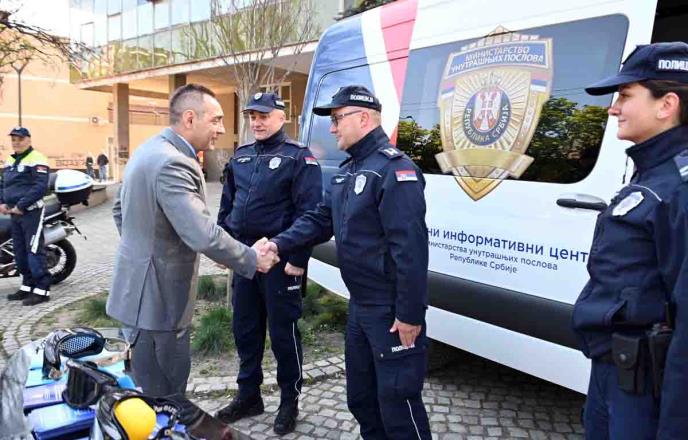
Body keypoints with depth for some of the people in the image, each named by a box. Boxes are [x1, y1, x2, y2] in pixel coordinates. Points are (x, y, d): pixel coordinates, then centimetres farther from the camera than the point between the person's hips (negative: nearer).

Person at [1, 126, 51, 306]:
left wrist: (21, 206, -19)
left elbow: (40, 187, -19)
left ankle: (42, 290, -7)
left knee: (34, 250, -10)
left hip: (31, 212, -9)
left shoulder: (36, 159, -9)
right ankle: (28, 286, 22)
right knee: (19, 251, 12)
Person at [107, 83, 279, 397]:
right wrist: (252, 260, -18)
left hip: (141, 286, 10)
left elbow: (120, 210, 19)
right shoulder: (172, 164, -24)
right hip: (158, 297, -10)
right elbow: (203, 236, -31)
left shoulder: (149, 150, 9)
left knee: (151, 386, 23)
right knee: (163, 393, 4)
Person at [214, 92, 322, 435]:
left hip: (280, 259, -6)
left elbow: (308, 212, -14)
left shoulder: (299, 157, -8)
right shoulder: (240, 157, 13)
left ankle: (290, 401, 23)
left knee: (283, 332, 4)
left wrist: (298, 258, -18)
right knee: (244, 329, 15)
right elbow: (227, 205, 19)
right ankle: (248, 395, 33)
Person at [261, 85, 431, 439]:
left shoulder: (394, 169, -20)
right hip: (360, 305, 10)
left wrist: (410, 314, -24)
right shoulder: (347, 171, 12)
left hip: (391, 310, -9)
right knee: (360, 396, 22)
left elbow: (411, 248, -25)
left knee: (396, 400, 3)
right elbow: (319, 220, 13)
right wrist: (279, 244, -3)